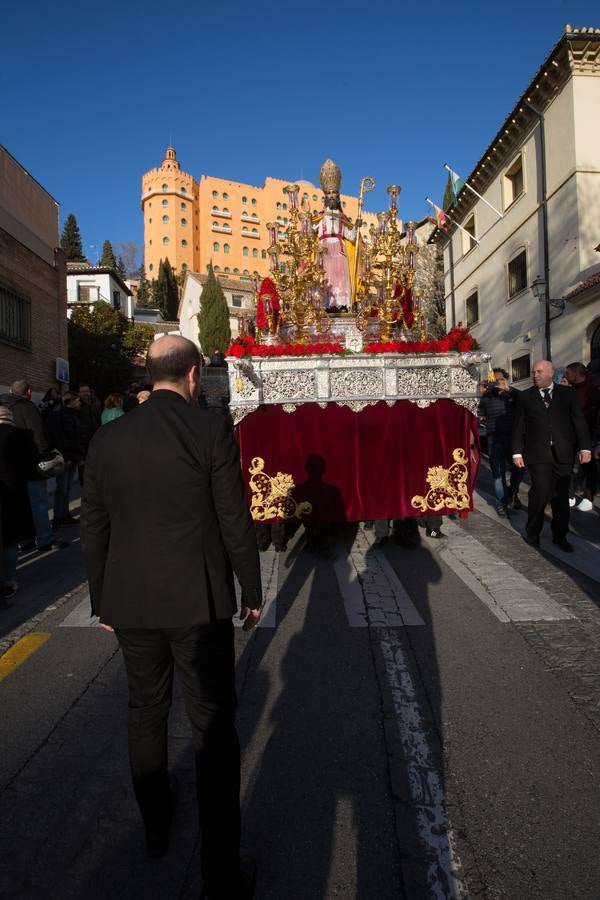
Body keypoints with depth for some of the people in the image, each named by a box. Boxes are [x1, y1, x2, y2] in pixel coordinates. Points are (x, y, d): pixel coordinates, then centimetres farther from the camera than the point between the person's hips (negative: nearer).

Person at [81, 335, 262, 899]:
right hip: (198, 601, -4)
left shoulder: (107, 438, 0)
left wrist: (101, 600, 17)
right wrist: (252, 591, 2)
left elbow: (94, 530, 5)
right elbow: (235, 521, -11)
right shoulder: (212, 429, -12)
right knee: (213, 726, 8)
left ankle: (156, 826, 44)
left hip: (131, 603, 4)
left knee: (145, 713, 23)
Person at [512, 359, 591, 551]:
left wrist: (585, 447, -3)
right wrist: (517, 452, 0)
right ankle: (533, 534, 9)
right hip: (538, 455, -2)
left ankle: (560, 536, 23)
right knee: (541, 494, -10)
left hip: (563, 454, 2)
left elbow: (579, 421, 5)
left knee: (562, 496, 8)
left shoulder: (567, 393, 8)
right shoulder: (525, 396, 6)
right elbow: (518, 427, 5)